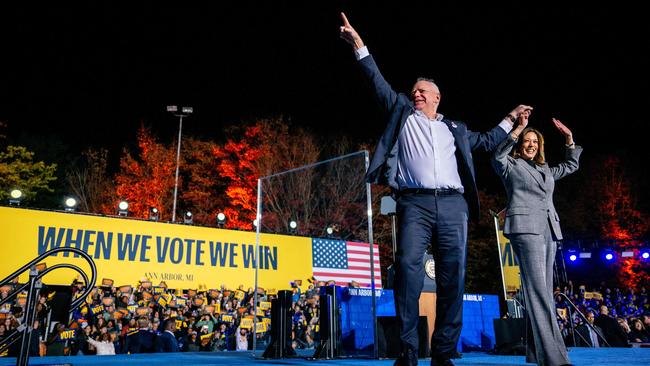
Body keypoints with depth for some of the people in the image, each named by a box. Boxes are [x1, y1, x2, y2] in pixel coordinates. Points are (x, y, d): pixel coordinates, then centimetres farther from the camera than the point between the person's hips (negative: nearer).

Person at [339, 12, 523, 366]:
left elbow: (485, 142, 40)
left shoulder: (455, 129, 29)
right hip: (415, 204, -3)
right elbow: (379, 83, 15)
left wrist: (510, 119, 40)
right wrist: (360, 47, 10)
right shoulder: (403, 114, 22)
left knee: (452, 278, -3)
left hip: (453, 206, 3)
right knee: (408, 269, -20)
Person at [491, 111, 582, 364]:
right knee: (538, 291, -17)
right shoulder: (511, 165, 10)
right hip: (526, 228, -8)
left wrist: (569, 138, 29)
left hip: (549, 230, 8)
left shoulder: (546, 170, 28)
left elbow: (571, 165, 40)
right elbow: (497, 157, -10)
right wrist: (518, 128, -13)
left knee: (543, 292, 4)